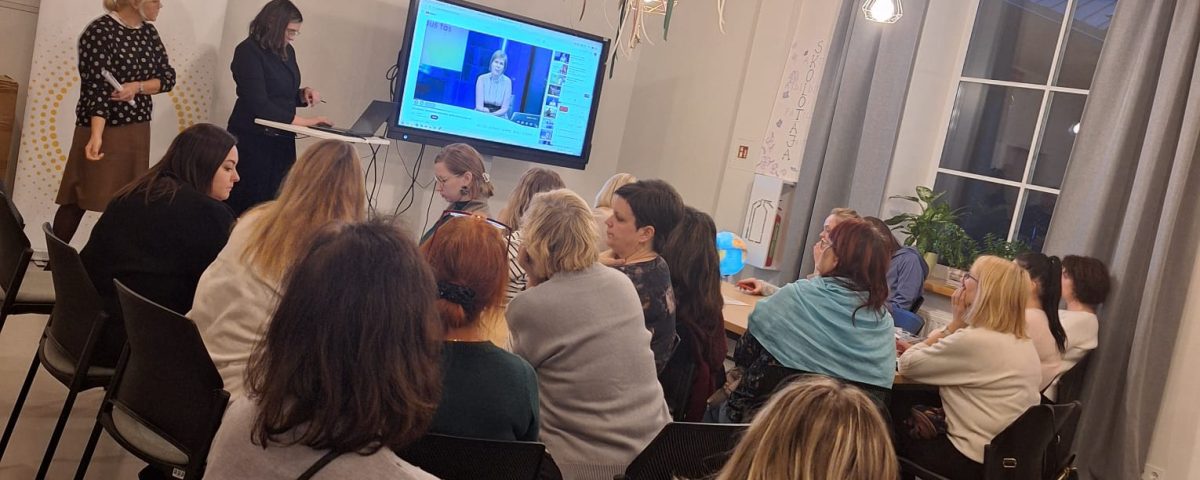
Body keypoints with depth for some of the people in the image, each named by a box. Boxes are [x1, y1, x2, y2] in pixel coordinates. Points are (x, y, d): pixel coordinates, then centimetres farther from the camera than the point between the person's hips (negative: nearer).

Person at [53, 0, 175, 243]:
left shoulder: (149, 32, 9)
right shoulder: (100, 31, -12)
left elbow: (168, 78, 7)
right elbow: (96, 88, -19)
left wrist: (137, 87, -12)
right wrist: (96, 135, -30)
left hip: (138, 131, 6)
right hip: (103, 130, -6)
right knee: (77, 200, -1)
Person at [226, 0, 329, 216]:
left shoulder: (287, 51, 12)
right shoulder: (248, 52, -12)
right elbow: (258, 104, -20)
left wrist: (303, 94, 2)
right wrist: (301, 121, -21)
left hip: (282, 141, 7)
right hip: (253, 141, -7)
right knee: (247, 208, -4)